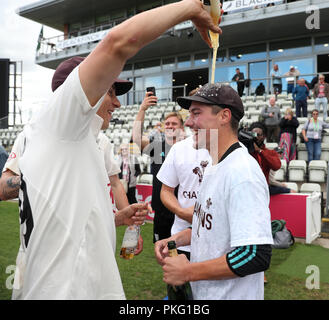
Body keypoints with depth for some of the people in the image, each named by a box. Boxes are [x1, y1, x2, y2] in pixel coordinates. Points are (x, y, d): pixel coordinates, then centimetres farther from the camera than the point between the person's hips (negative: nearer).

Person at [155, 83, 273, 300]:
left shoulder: (243, 173, -24)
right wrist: (176, 239, 2)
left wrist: (188, 272, -23)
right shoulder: (213, 168, 7)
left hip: (231, 294, -8)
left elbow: (257, 257, -29)